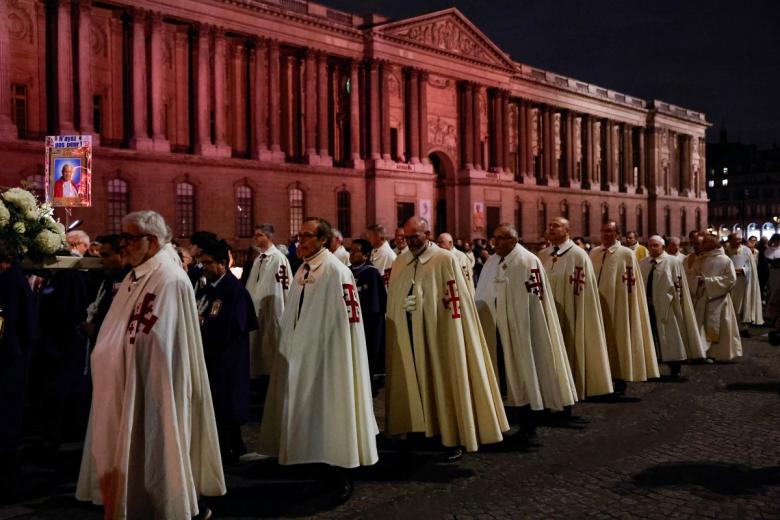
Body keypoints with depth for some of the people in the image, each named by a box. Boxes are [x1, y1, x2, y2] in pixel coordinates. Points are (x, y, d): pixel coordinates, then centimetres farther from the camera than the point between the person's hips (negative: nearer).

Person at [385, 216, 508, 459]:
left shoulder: (444, 260, -8)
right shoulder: (399, 263, 8)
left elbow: (454, 301, -10)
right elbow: (393, 301, 13)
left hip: (437, 332, -4)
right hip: (406, 334, 5)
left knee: (444, 382, 3)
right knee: (413, 382, 10)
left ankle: (454, 438, 13)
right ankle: (416, 428, 24)